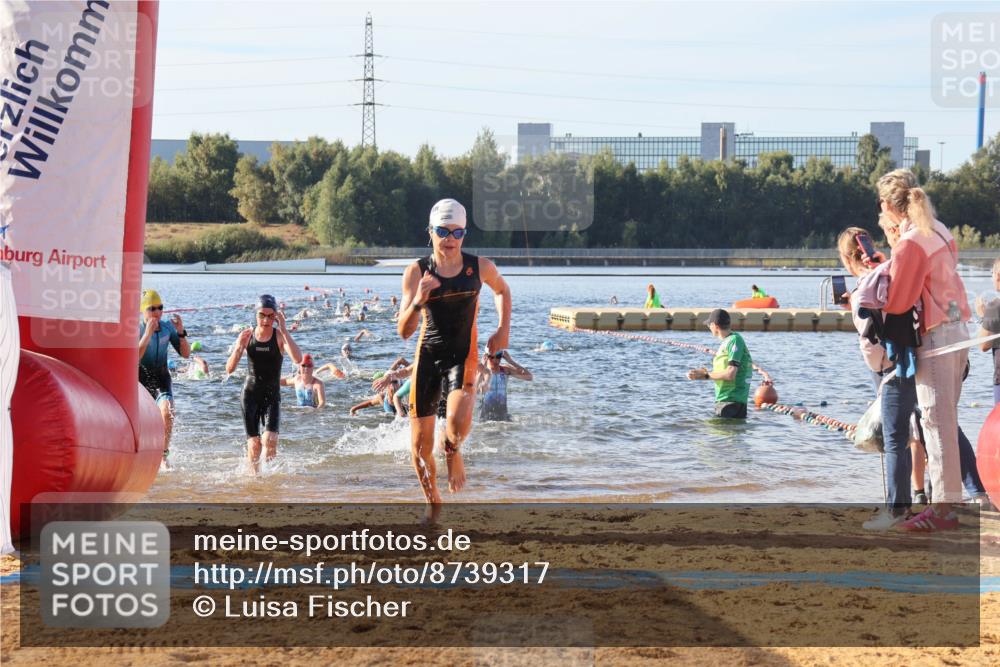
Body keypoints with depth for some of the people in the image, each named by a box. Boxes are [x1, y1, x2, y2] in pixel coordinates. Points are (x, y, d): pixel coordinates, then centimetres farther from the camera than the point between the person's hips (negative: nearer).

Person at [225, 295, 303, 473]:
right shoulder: (247, 336, -2)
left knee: (270, 440, -18)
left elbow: (298, 359, -27)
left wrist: (283, 330, -29)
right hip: (250, 393, 2)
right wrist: (238, 347, -22)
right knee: (253, 443, -4)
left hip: (272, 395, -2)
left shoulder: (280, 336, -9)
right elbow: (229, 369, -3)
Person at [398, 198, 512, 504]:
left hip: (463, 358, -1)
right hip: (427, 357, 1)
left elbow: (502, 290, 24)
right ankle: (433, 503, 25)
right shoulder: (417, 272, -4)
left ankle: (453, 452, 7)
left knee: (458, 420, -31)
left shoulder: (481, 267, -1)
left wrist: (503, 329, 11)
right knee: (420, 447, 0)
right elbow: (404, 331, -8)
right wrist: (418, 301, -26)